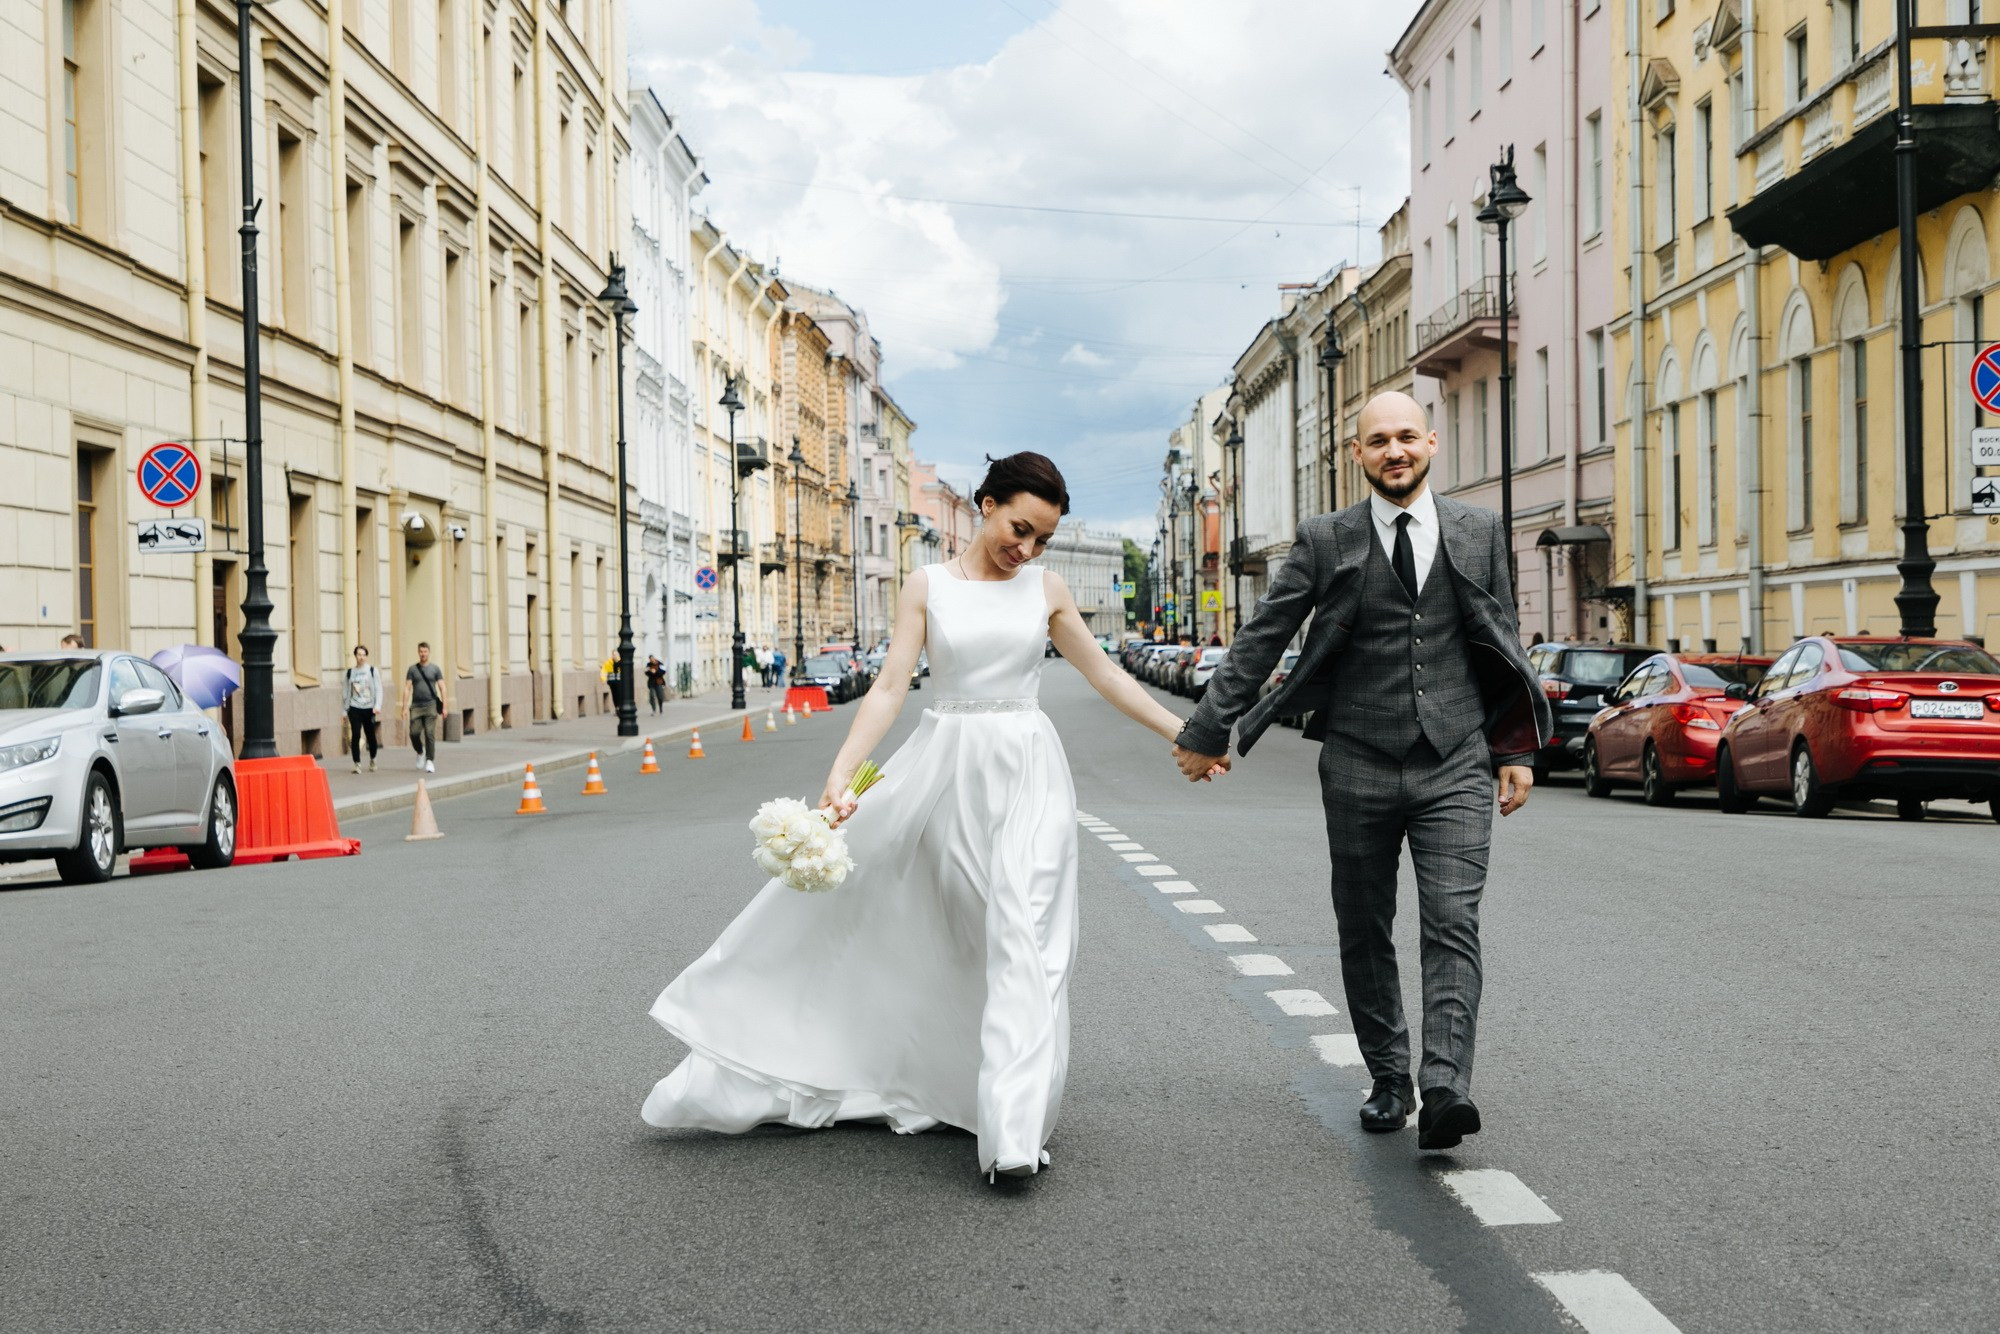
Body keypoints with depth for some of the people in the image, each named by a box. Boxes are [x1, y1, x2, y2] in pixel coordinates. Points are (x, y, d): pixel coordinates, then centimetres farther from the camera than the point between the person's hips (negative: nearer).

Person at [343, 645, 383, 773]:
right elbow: (346, 691, 11)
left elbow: (378, 690, -1)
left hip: (369, 708, -1)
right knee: (355, 736, -9)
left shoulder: (372, 671, 2)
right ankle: (357, 764, -6)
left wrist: (377, 706, -12)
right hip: (355, 708, 1)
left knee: (371, 735, 6)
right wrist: (345, 709, 8)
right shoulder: (350, 672, 8)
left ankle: (372, 760, 29)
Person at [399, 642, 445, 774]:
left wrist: (444, 706, -2)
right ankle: (420, 752, 24)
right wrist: (405, 707, -2)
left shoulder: (434, 668, 5)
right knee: (414, 733, -5)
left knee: (430, 734, -7)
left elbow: (442, 688, 5)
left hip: (430, 705, -1)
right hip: (416, 706, 1)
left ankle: (430, 761, -3)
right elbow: (407, 688, 6)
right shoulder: (412, 669, 8)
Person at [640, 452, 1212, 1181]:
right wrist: (841, 772, -16)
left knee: (1021, 935, -12)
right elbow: (890, 687, -4)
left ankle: (1014, 1128, -15)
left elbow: (1105, 675, 12)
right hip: (944, 766, 1)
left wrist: (1183, 732, 11)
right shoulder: (927, 586, 2)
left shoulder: (1045, 588, 6)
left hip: (1027, 772, 0)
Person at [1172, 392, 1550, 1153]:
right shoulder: (1326, 541, 2)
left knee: (1452, 926, -13)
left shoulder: (1478, 532, 7)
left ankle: (1445, 1089, -20)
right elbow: (1261, 640, 3)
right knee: (1364, 934, 7)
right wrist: (1208, 732, 2)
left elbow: (1505, 644, 12)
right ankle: (1388, 1081, 20)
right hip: (1359, 769, 1)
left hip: (1455, 765, 0)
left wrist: (1517, 750, 8)